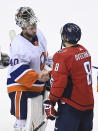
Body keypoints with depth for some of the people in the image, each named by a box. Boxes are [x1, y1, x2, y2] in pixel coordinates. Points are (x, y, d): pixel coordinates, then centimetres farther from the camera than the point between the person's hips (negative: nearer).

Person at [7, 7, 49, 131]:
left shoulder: (39, 34, -2)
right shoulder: (18, 44, -26)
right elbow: (18, 71, -26)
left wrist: (45, 74, 19)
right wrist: (37, 77, -31)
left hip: (38, 84, 8)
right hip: (20, 87, -8)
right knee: (21, 121, -7)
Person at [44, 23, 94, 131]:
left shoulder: (62, 55, -18)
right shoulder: (84, 51, 4)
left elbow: (58, 82, -18)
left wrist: (51, 102, -7)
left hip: (71, 106, -8)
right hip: (88, 103, 8)